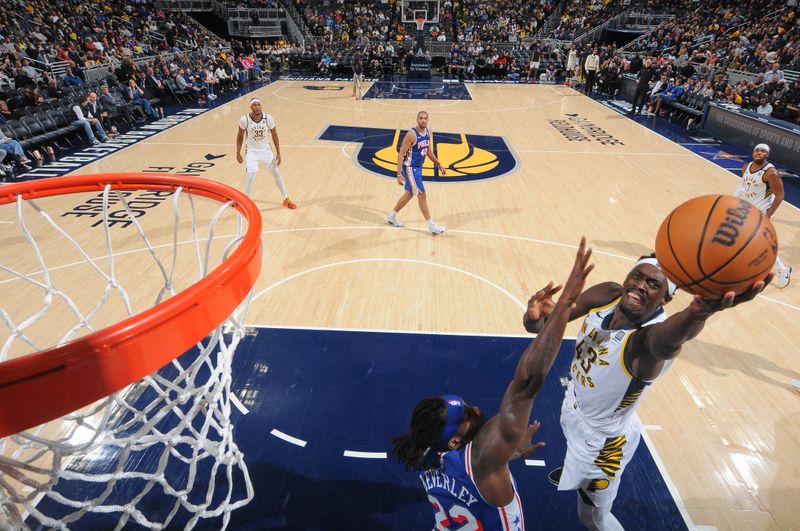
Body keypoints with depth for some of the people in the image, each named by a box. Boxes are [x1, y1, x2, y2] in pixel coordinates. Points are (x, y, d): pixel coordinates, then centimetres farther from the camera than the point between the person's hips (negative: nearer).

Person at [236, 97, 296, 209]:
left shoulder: (268, 118, -17)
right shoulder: (244, 119, -19)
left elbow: (274, 135, -3)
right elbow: (240, 136, -3)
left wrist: (278, 153, -4)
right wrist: (238, 153, -2)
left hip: (266, 149, 2)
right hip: (252, 151, -2)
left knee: (276, 173, 7)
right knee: (250, 177, -9)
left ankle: (286, 199, 23)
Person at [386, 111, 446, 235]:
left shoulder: (428, 131, 4)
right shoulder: (411, 134, -21)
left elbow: (428, 151, 17)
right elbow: (401, 155, -20)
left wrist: (439, 164, 15)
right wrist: (399, 174, -25)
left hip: (418, 167, 9)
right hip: (410, 168, -9)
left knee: (409, 194, 18)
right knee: (422, 195, -6)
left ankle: (391, 216, 34)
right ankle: (431, 226, 2)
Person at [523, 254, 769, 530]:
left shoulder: (652, 334, -37)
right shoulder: (606, 294, -22)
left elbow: (662, 340, -64)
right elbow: (541, 325, -22)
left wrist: (696, 314, -86)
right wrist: (536, 318, -45)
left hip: (602, 437, -5)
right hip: (573, 405, 6)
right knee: (576, 454, 40)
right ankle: (574, 472, 73)